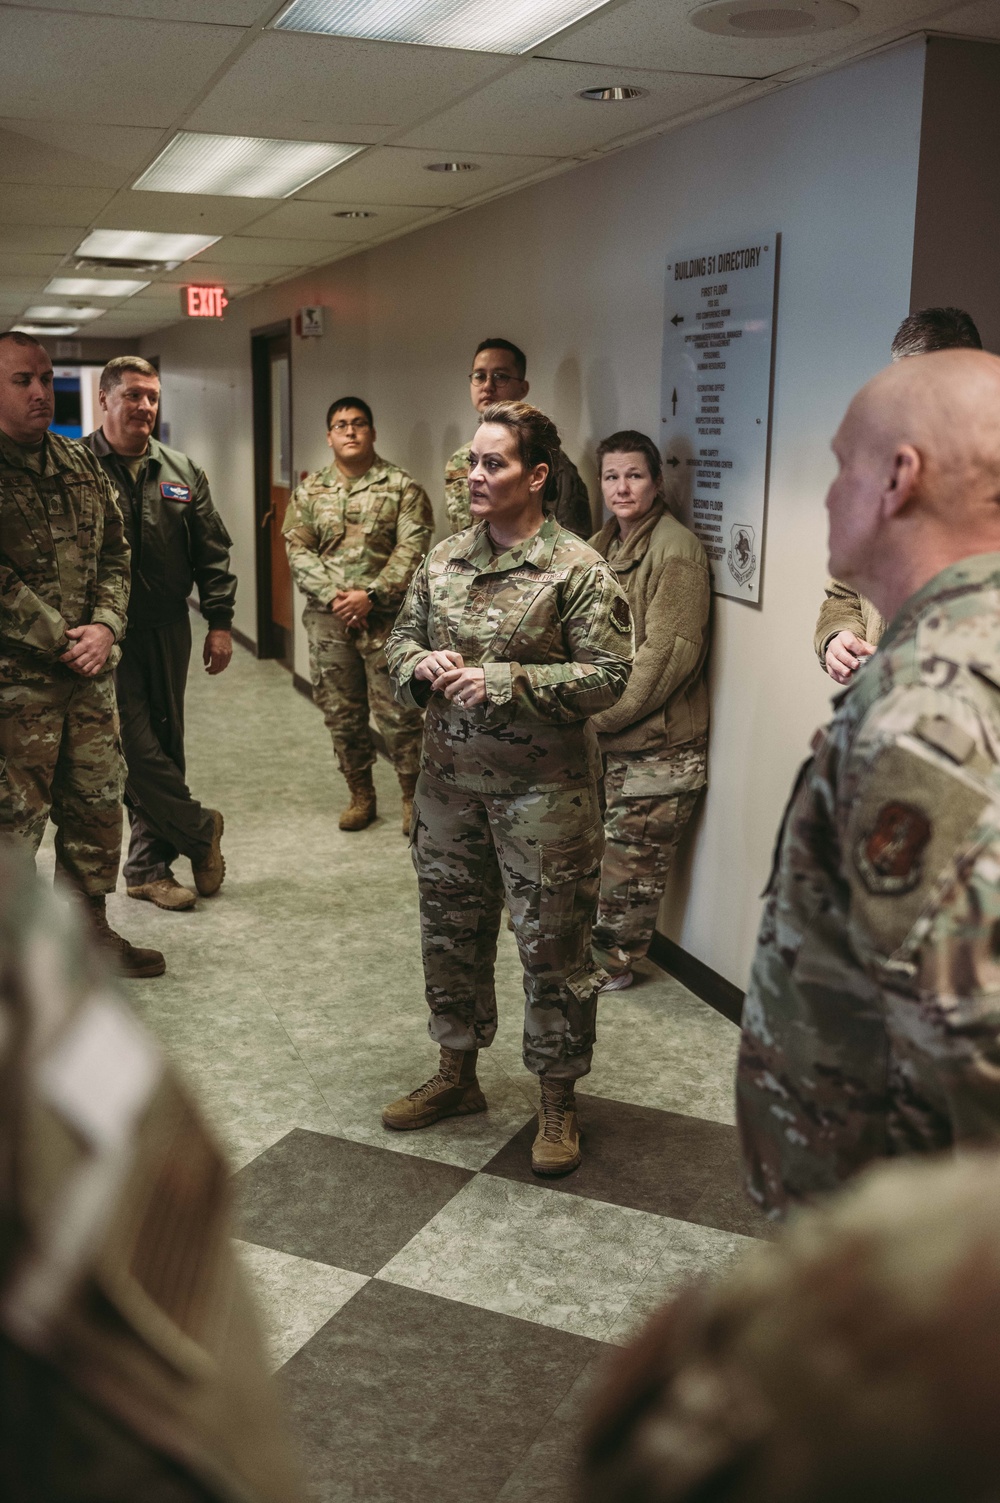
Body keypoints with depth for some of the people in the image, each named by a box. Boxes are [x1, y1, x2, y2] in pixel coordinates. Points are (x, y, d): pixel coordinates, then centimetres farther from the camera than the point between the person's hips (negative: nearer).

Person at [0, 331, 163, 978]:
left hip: (91, 668, 6)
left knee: (97, 803, 14)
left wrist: (105, 626, -5)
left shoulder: (82, 464, 11)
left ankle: (90, 925, 31)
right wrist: (59, 641, -16)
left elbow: (115, 553, 11)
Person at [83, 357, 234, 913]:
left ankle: (150, 866, 21)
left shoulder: (182, 472, 10)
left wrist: (220, 622, 5)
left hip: (168, 632, 5)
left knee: (165, 747, 9)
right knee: (138, 747, -7)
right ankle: (201, 829, 15)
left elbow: (213, 552, 12)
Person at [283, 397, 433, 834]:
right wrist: (333, 595, -11)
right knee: (341, 713, 10)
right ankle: (361, 795, 25)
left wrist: (371, 596, -17)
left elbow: (411, 550, -8)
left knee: (398, 713, -2)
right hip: (328, 618, 4)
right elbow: (298, 550, 4)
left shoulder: (401, 487, 0)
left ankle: (413, 796, 13)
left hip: (385, 618, -3)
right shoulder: (309, 491, 10)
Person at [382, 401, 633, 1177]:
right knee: (451, 930, 17)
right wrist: (422, 666, -9)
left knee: (553, 945, 4)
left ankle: (558, 1099, 22)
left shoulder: (576, 569, -11)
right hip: (450, 778, 6)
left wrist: (506, 683, -22)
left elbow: (607, 674, -15)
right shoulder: (444, 559, 7)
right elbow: (401, 640, 14)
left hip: (543, 790, -6)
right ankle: (458, 1075, 37)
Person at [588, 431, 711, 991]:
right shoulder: (603, 545, 13)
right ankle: (594, 944, 34)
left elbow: (667, 656, -19)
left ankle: (614, 961, 21)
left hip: (657, 741, -7)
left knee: (631, 856, 4)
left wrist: (597, 717, -16)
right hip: (606, 737, 8)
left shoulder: (675, 550, -14)